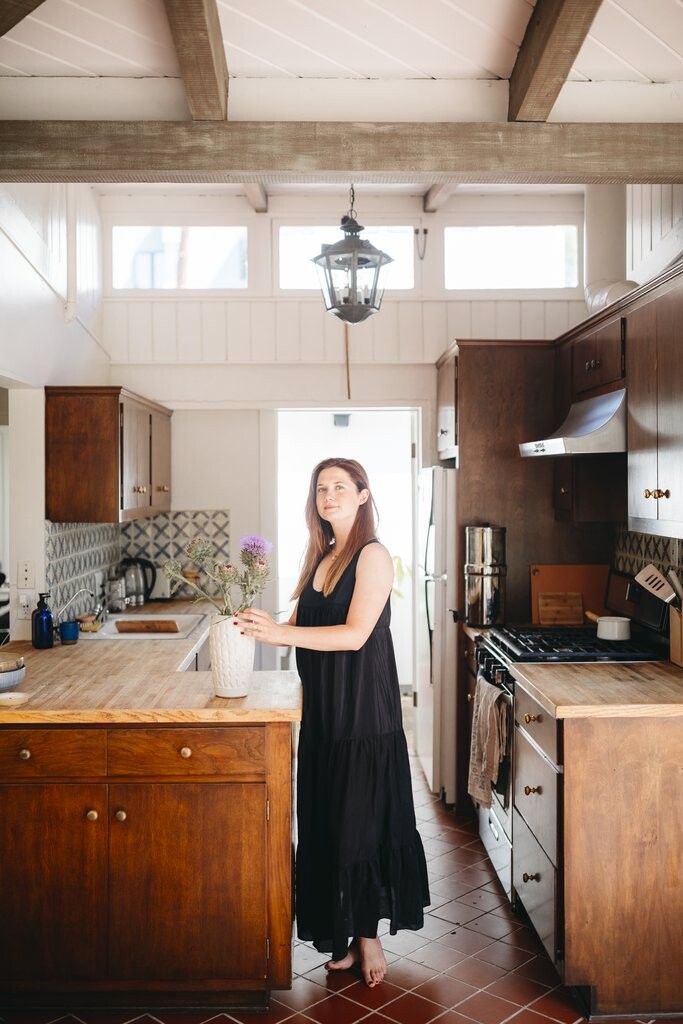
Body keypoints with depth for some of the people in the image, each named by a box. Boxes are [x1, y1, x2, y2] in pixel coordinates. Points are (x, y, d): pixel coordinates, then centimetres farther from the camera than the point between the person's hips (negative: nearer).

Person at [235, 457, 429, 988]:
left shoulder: (373, 555, -11)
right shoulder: (321, 555, 11)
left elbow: (355, 634, -21)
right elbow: (304, 628, 13)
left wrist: (280, 632, -26)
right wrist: (262, 627, -5)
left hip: (364, 710, -7)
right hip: (322, 707, 7)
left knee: (363, 820, 3)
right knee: (326, 820, 11)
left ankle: (368, 935, 19)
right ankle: (343, 935, 25)